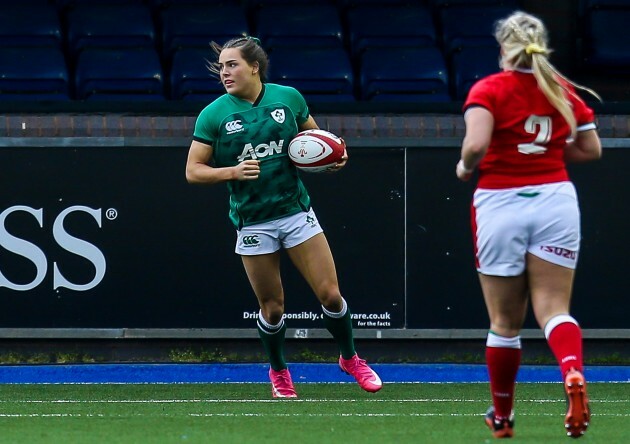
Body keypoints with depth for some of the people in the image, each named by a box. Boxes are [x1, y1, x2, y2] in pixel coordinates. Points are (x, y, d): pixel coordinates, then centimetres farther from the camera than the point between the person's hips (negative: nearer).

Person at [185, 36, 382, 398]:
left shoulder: (288, 97, 0)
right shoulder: (214, 115, -5)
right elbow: (193, 171, -4)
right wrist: (233, 171, -19)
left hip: (296, 211, 1)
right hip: (253, 224, -1)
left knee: (330, 294, -3)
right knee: (272, 308, 4)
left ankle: (350, 359, 22)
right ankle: (279, 372, 31)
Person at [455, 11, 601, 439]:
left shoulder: (489, 90, -7)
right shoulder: (563, 90, 5)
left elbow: (477, 143, -21)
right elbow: (591, 149, 10)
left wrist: (466, 167, -1)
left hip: (501, 204, -2)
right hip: (555, 199, 2)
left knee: (505, 321, 9)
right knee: (554, 309, -1)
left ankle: (502, 417, 21)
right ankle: (574, 375, -32)